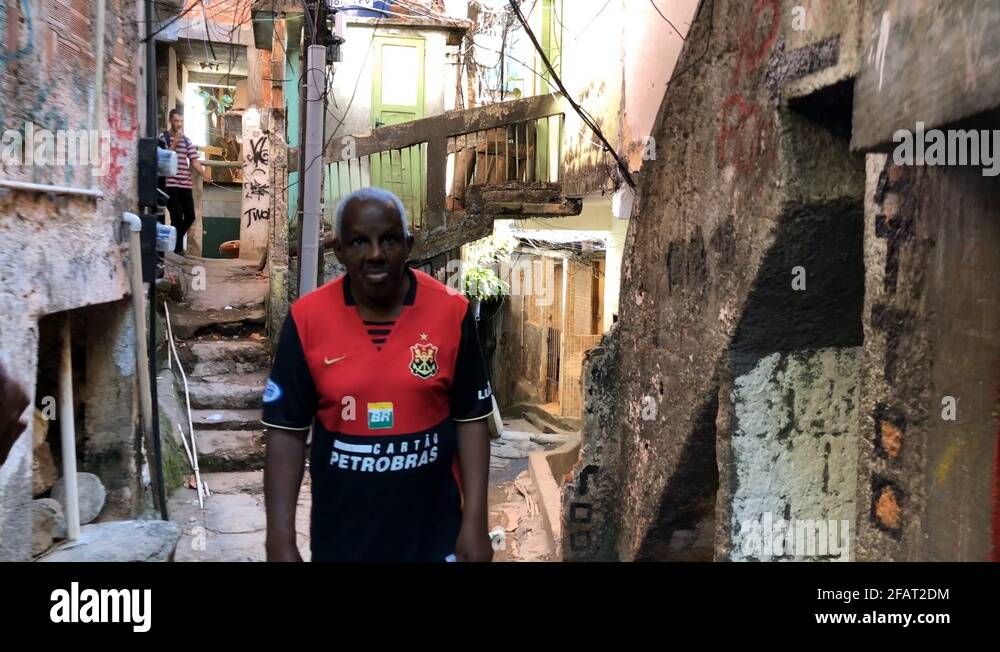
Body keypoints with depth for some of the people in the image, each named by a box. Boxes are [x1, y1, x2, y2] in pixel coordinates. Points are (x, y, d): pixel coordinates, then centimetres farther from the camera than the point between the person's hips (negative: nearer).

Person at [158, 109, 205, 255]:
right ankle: (177, 249, 2)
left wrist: (206, 175, -3)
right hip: (170, 184, -5)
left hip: (186, 184, 5)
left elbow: (194, 161, 9)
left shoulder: (187, 140, 15)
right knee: (177, 217, -9)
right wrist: (175, 142, -12)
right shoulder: (163, 137, 1)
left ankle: (175, 242, 25)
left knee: (190, 216, 3)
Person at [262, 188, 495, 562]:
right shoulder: (307, 319, -9)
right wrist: (281, 541, -8)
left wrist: (475, 523, -8)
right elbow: (286, 430, -6)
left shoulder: (451, 312, -10)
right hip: (340, 535, 1)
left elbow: (470, 419, -5)